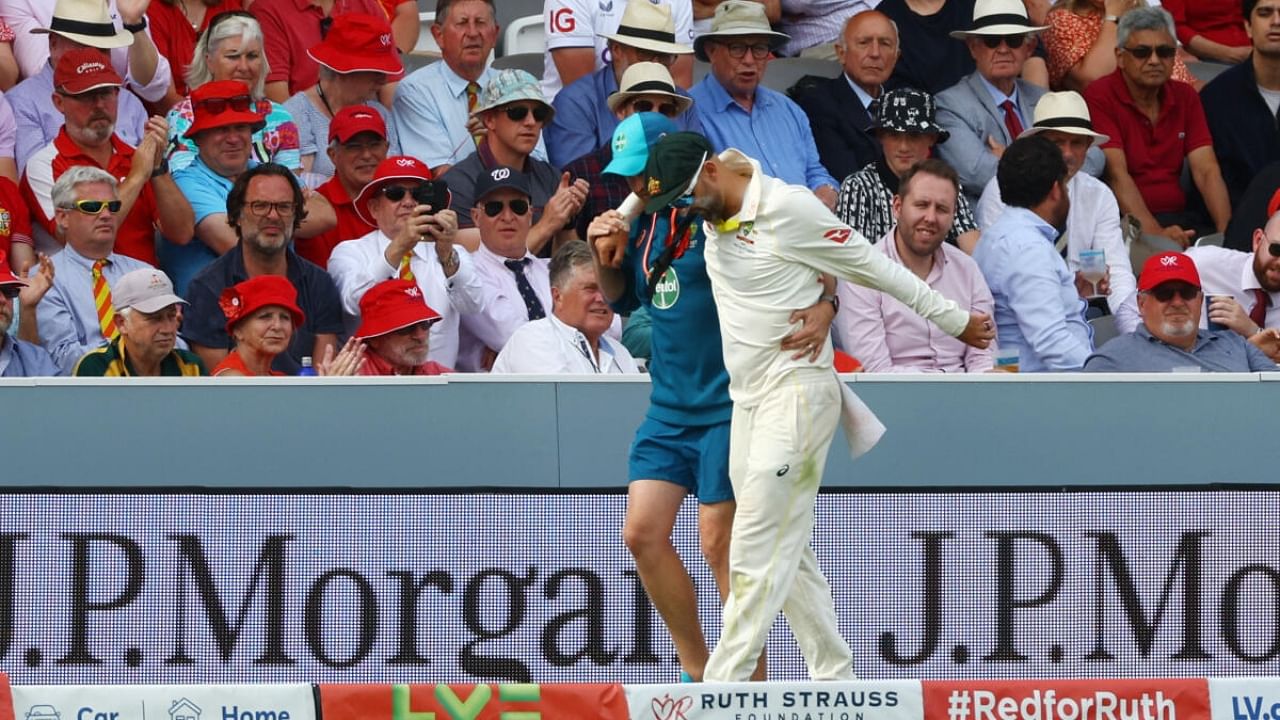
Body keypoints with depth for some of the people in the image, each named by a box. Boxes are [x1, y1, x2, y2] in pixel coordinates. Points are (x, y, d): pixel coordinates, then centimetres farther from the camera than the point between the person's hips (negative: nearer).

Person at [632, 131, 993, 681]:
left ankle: (720, 691, -13)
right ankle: (836, 680, 14)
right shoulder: (712, 212, 8)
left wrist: (955, 321, -1)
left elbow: (874, 268, -8)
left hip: (796, 393, -9)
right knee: (785, 553, 8)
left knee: (757, 555, -11)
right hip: (747, 398, 9)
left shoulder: (789, 209, -15)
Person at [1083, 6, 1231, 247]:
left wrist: (1226, 230, -14)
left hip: (1180, 217, 5)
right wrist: (1156, 233, -28)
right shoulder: (1100, 98, -4)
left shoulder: (1185, 97, 14)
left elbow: (1206, 171, 4)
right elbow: (1116, 174, -15)